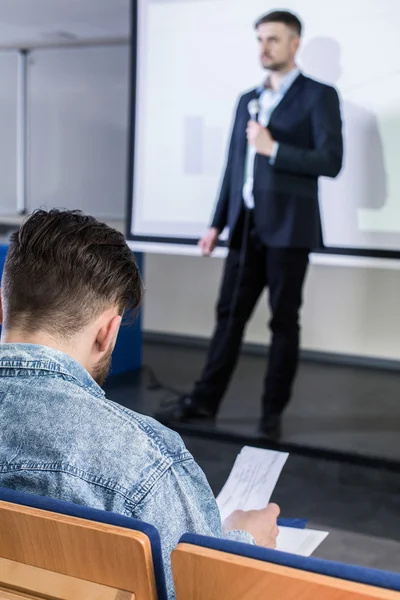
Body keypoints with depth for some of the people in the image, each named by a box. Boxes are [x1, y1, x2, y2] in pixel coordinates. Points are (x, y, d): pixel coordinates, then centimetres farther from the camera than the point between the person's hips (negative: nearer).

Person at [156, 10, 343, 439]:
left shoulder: (319, 96, -2)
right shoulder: (247, 100, 16)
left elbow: (331, 161, -12)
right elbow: (233, 166, 16)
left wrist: (273, 149, -15)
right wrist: (217, 223, 12)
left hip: (288, 228, -5)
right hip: (246, 226, 5)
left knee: (284, 321, 3)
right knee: (229, 314, 8)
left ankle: (273, 412, 14)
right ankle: (204, 401, 16)